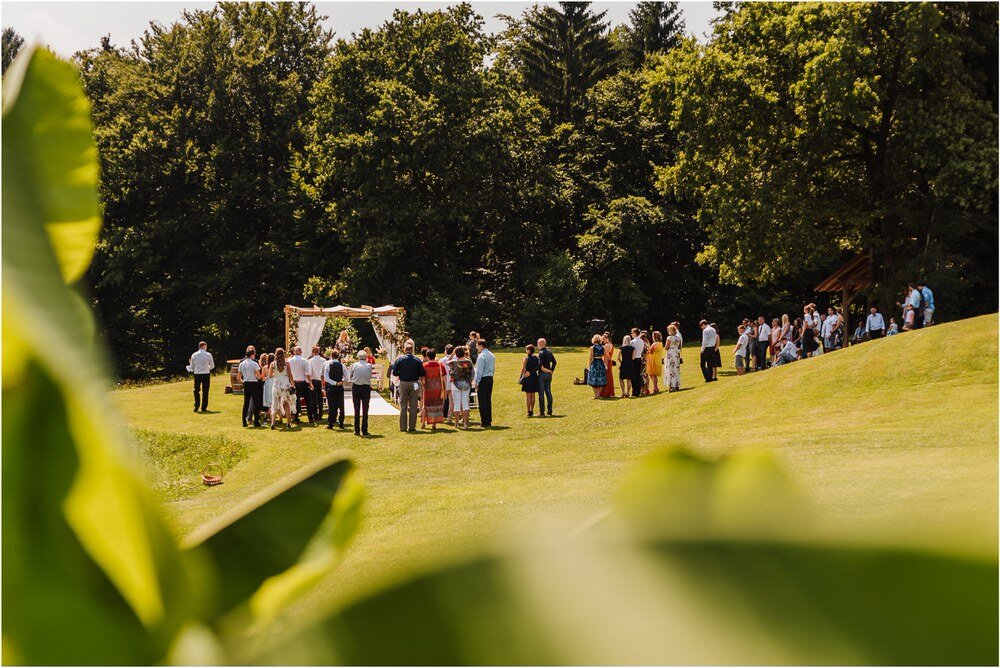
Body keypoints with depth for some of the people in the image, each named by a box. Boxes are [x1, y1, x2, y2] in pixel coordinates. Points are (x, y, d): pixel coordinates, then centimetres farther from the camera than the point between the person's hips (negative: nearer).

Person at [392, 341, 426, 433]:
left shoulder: (400, 360, -4)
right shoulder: (417, 361, -3)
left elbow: (394, 373, -4)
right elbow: (422, 374, -2)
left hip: (403, 383, 0)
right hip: (414, 384, 0)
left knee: (403, 406, 5)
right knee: (413, 406, 5)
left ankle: (403, 427, 4)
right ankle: (412, 427, 5)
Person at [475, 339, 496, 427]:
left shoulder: (481, 356, -13)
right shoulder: (492, 356, 11)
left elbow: (479, 371, -15)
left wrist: (476, 382, -11)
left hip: (483, 380, -8)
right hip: (490, 379, 8)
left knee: (482, 401, -4)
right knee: (488, 400, 12)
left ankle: (484, 422, -5)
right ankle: (489, 421, 14)